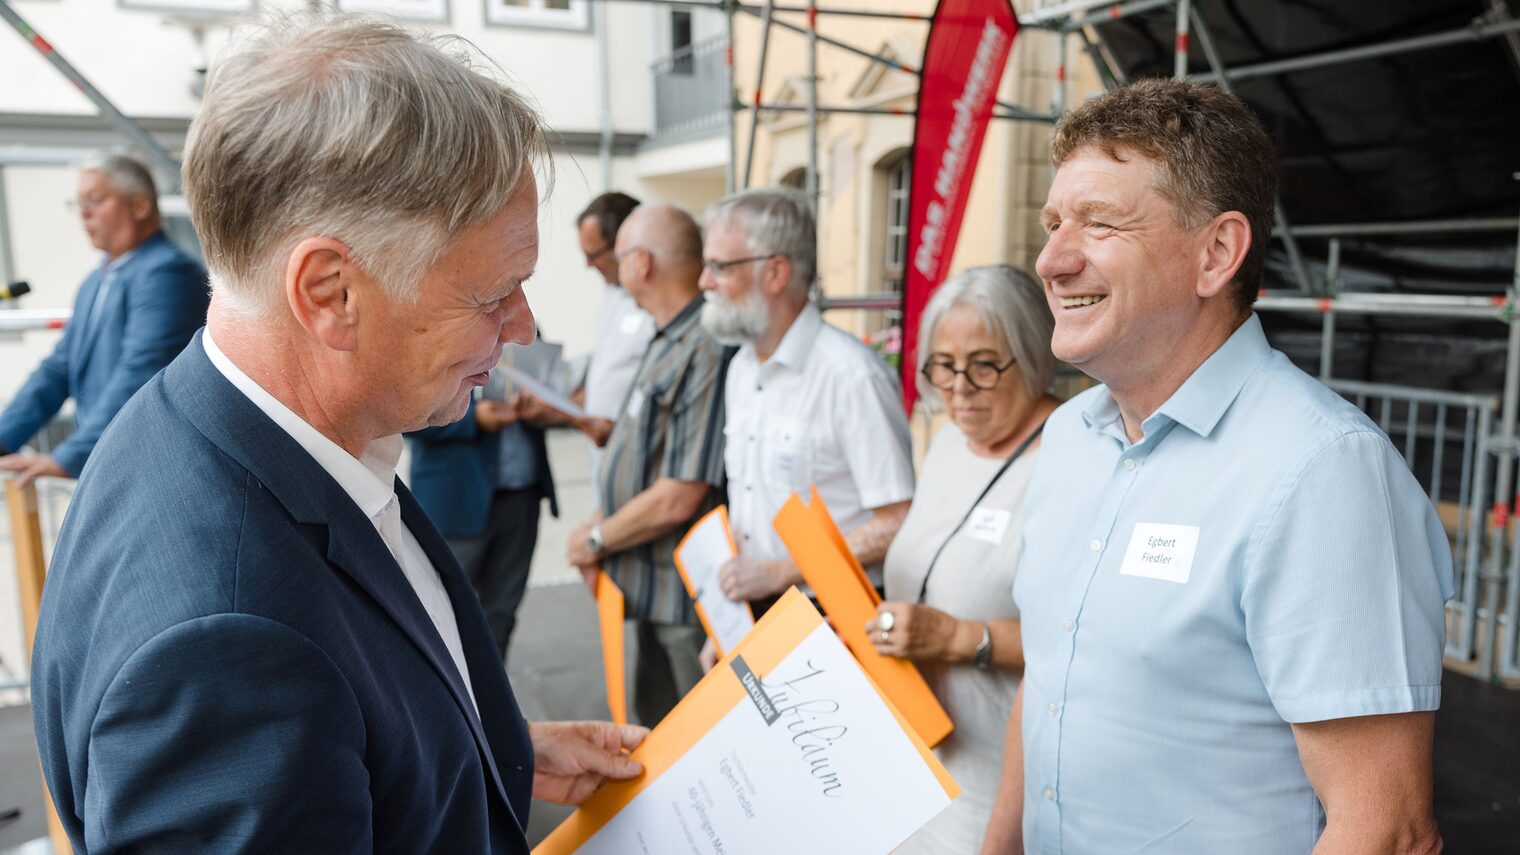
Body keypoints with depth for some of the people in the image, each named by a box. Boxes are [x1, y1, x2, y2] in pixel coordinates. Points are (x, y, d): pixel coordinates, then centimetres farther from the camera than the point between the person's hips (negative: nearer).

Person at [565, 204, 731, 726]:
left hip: (686, 600, -10)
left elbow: (678, 498, -26)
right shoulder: (667, 343, 10)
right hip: (655, 586, 10)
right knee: (655, 728, 23)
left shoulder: (706, 352, -24)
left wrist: (596, 540, -10)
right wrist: (600, 531, 2)